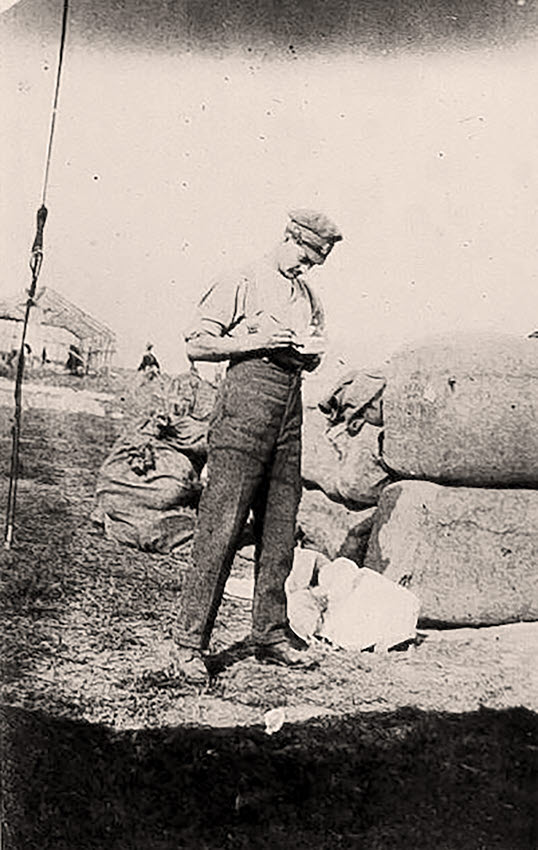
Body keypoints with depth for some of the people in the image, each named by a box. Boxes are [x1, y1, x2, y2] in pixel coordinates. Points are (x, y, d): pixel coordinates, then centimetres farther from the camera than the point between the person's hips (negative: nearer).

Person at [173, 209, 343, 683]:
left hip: (291, 405, 7)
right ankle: (190, 643, -4)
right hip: (246, 399, -7)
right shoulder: (241, 284, 0)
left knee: (280, 528, 9)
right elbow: (196, 346, -4)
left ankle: (270, 634, 19)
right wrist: (255, 341, -14)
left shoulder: (309, 297, 20)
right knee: (222, 526, -10)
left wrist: (309, 350, 2)